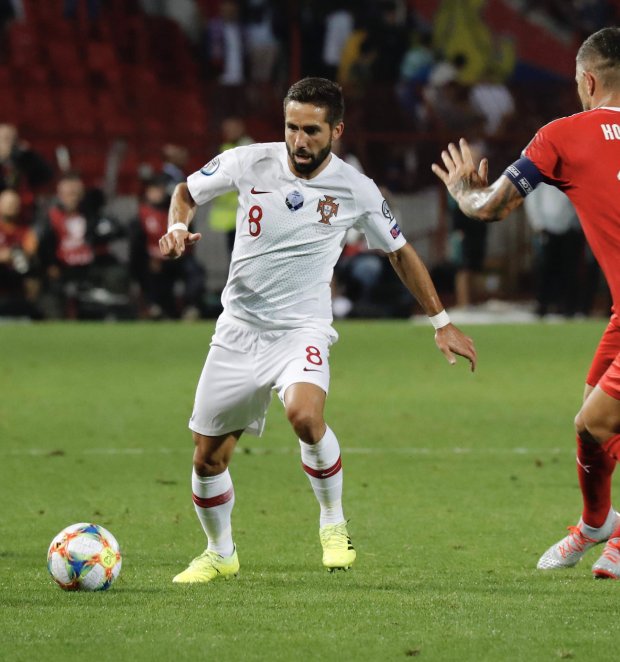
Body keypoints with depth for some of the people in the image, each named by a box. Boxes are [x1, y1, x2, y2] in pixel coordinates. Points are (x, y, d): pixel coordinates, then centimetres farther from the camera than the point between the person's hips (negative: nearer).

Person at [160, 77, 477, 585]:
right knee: (208, 459, 3)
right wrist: (178, 226, -10)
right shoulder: (250, 163, -5)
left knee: (305, 414, -33)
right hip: (239, 328, 2)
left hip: (302, 330, -2)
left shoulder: (356, 190, -6)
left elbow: (400, 253, 10)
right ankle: (220, 554, 31)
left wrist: (442, 323, 11)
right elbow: (187, 191, 12)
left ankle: (334, 524, -9)